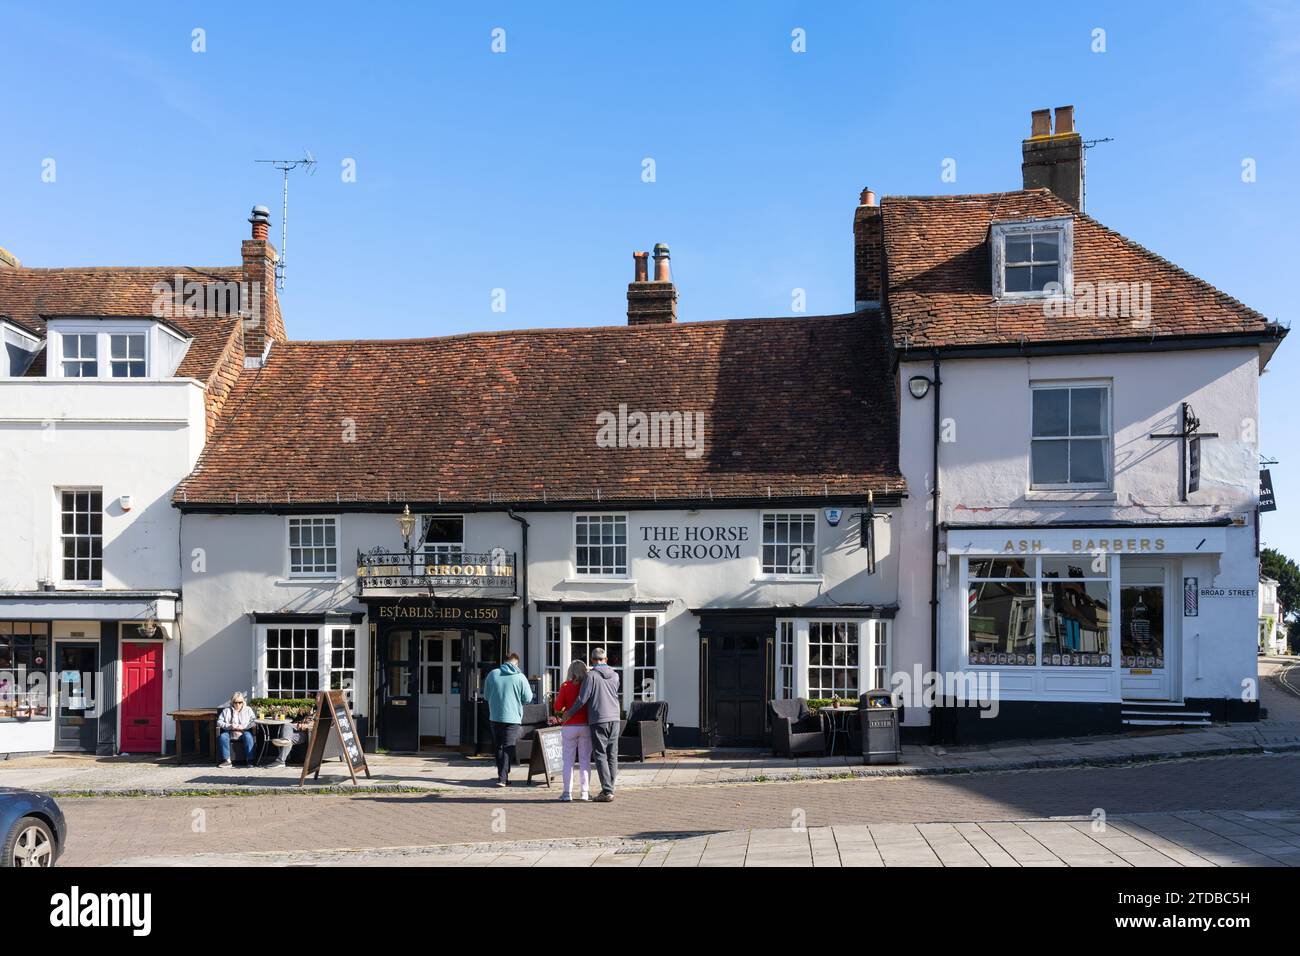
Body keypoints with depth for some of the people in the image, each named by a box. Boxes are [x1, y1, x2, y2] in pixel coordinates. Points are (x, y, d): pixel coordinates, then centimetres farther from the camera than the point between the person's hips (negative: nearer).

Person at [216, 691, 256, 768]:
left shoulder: (248, 710, 15)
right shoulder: (227, 711, 18)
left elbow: (253, 722, 4)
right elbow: (219, 722, 7)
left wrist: (243, 727, -13)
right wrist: (229, 726, -10)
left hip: (244, 732, -1)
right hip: (230, 732, 1)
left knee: (248, 736, -35)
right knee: (222, 737, -31)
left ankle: (250, 760, -35)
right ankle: (226, 760, -29)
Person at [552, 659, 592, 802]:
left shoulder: (565, 686, -4)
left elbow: (558, 707, -5)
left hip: (569, 726, -1)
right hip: (585, 726, 1)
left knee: (568, 760, 6)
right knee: (585, 760, 8)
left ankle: (567, 793, 5)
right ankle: (585, 792, 8)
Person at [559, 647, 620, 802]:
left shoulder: (591, 675, -8)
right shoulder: (615, 675, 8)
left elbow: (582, 698, -9)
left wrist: (569, 713, 4)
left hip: (598, 720, -5)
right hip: (614, 718, 5)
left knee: (600, 755, -2)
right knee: (612, 755, 9)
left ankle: (607, 791, -7)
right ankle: (609, 788, 13)